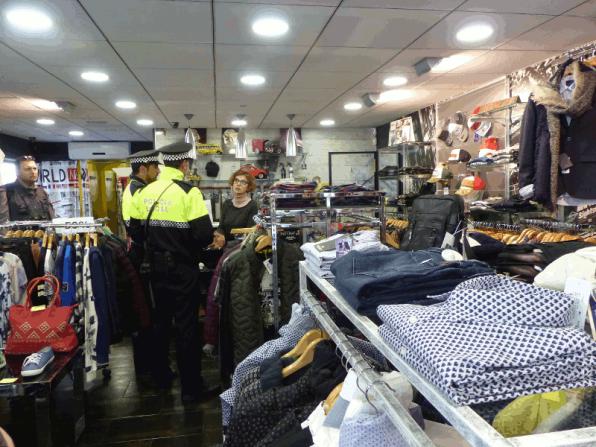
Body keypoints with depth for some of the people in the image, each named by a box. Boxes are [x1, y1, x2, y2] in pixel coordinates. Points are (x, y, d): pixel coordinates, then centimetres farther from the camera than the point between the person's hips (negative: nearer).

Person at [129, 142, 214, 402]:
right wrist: (190, 246, -1)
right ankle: (191, 387, 13)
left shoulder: (145, 192, 1)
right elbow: (204, 234, -21)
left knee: (161, 320, 20)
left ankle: (161, 376, 34)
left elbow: (136, 232, 6)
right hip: (182, 268, -6)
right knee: (186, 325, 3)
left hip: (156, 266, 6)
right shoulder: (188, 193, -17)